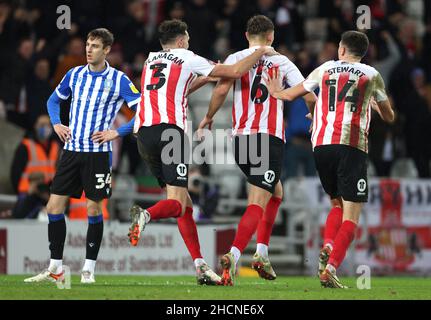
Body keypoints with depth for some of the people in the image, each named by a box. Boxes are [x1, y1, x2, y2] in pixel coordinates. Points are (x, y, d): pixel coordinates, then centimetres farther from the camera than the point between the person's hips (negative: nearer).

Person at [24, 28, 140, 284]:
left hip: (98, 153, -4)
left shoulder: (119, 80, -6)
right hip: (71, 149, 4)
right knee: (54, 206, -1)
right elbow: (54, 100, 23)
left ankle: (89, 269, 9)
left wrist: (117, 132, -15)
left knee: (94, 209, -1)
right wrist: (56, 123, 5)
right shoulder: (75, 74, 8)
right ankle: (55, 268, 7)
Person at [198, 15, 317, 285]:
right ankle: (233, 255, -29)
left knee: (276, 192, 25)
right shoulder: (281, 62, 7)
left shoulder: (235, 59, 7)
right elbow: (309, 96, 4)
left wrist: (208, 117, 8)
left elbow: (221, 89, -9)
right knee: (258, 203, -8)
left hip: (241, 138, 4)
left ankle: (262, 253, 16)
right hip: (270, 138, -4)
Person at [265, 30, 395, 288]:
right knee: (351, 216, -3)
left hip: (321, 144, 3)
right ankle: (331, 267, -20)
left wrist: (276, 92, 50)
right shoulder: (371, 75, 12)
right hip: (352, 146, -3)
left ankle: (327, 247, -3)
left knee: (338, 205, 22)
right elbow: (389, 117, 23)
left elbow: (290, 94, 27)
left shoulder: (325, 69, 17)